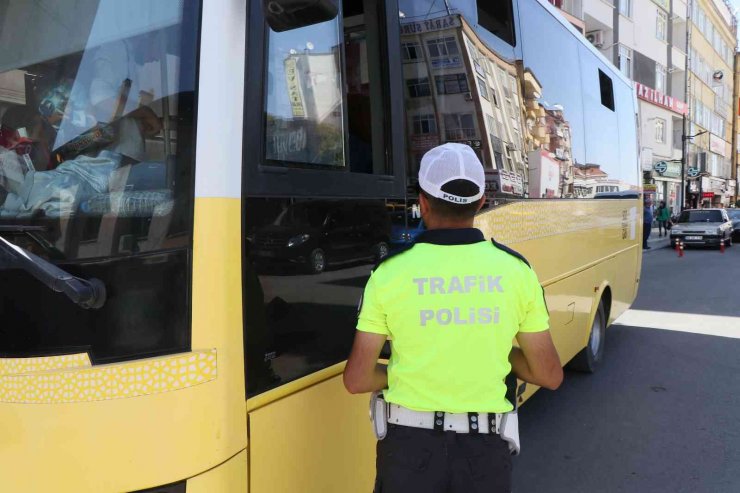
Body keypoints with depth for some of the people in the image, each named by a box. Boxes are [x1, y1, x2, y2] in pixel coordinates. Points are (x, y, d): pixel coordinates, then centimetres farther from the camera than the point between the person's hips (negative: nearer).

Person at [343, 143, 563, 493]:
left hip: (409, 443, -1)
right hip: (484, 448, 1)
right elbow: (550, 375, -1)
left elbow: (357, 379, -7)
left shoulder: (389, 272, -10)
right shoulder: (516, 269, -6)